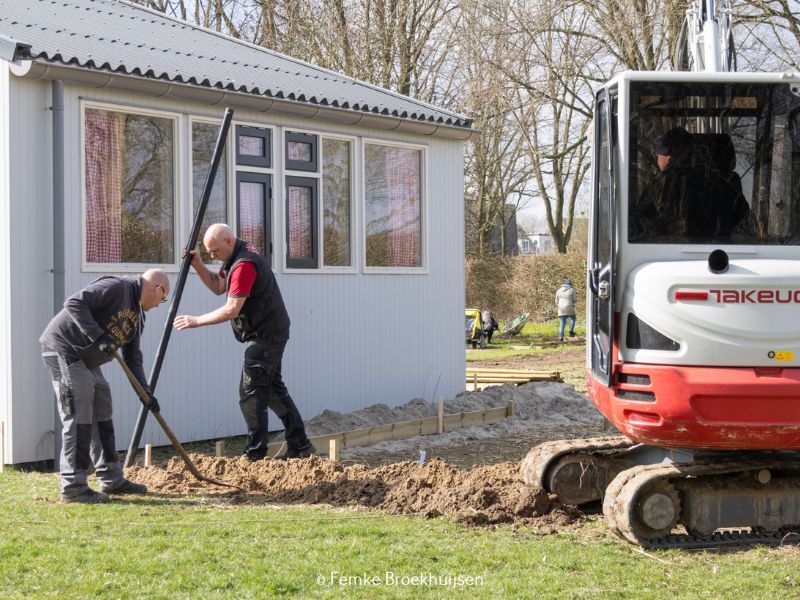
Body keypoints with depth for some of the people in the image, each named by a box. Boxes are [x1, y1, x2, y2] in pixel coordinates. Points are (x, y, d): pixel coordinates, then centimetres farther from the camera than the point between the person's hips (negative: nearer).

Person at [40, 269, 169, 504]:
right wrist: (99, 337, -28)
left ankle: (111, 480, 24)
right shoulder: (116, 287, -14)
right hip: (63, 350, -10)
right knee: (78, 419, -11)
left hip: (86, 360, 10)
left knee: (101, 417, 15)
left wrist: (145, 393, 6)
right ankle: (73, 488, -8)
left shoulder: (137, 315, 15)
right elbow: (75, 303, -24)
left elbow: (133, 359, 16)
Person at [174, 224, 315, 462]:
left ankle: (255, 455, -5)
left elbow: (231, 309, -26)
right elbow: (218, 287, 18)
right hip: (269, 334, 11)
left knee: (251, 393, -9)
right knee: (274, 389, 16)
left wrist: (197, 321, -21)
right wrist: (198, 265, 4)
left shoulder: (244, 264, -23)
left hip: (265, 335, -11)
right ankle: (300, 445, 21)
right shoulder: (235, 257, 11)